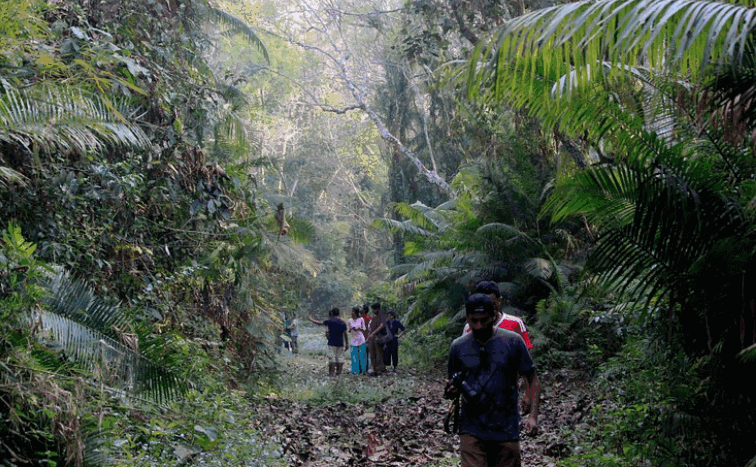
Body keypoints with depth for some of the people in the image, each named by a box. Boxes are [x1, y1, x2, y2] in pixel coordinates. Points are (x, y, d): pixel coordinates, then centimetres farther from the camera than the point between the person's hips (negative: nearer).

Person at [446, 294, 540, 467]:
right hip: (472, 431, 0)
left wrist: (533, 416, -11)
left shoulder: (513, 342, -4)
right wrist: (451, 392, -12)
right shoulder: (458, 347, 1)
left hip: (506, 430, 0)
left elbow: (533, 379, 0)